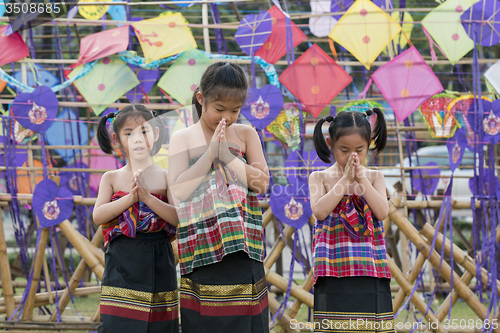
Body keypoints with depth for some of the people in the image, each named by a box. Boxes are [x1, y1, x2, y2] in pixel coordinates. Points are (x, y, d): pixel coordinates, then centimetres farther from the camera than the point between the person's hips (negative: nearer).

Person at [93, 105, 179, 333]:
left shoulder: (165, 177, 5)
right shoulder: (111, 178, 8)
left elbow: (179, 218, -7)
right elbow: (98, 216, -5)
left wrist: (147, 197, -18)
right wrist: (131, 197, -17)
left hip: (158, 265, 0)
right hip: (121, 262, 0)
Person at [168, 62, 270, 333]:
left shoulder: (245, 134, 10)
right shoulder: (183, 138, 5)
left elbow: (262, 183, -1)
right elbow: (177, 190, -7)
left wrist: (225, 154, -8)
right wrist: (211, 152, -11)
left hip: (243, 248, 2)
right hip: (202, 247, -1)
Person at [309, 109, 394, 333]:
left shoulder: (374, 177, 9)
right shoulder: (320, 177, 5)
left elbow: (382, 212, -5)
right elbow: (320, 211, -12)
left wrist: (361, 179, -8)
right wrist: (345, 180, -10)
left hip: (369, 268, 1)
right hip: (334, 269, -1)